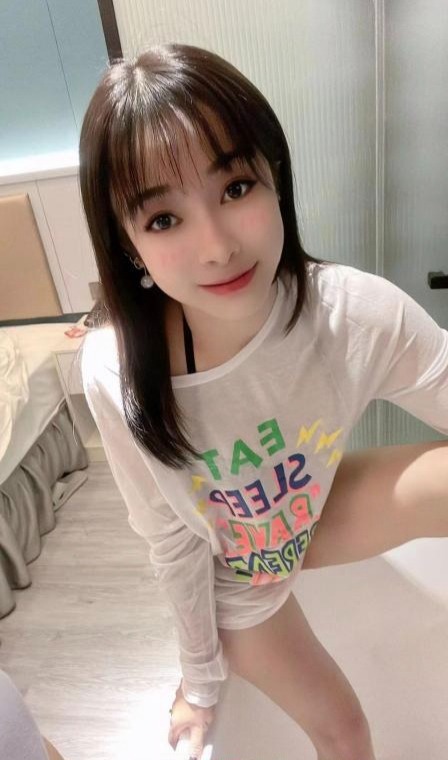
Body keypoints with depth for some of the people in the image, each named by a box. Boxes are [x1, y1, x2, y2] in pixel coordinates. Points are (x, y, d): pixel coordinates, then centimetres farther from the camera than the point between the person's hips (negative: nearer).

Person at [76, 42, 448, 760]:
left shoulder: (361, 312, -31)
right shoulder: (116, 376, -31)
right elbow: (174, 543, -17)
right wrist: (201, 679, -1)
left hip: (319, 512, 1)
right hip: (236, 578, 0)